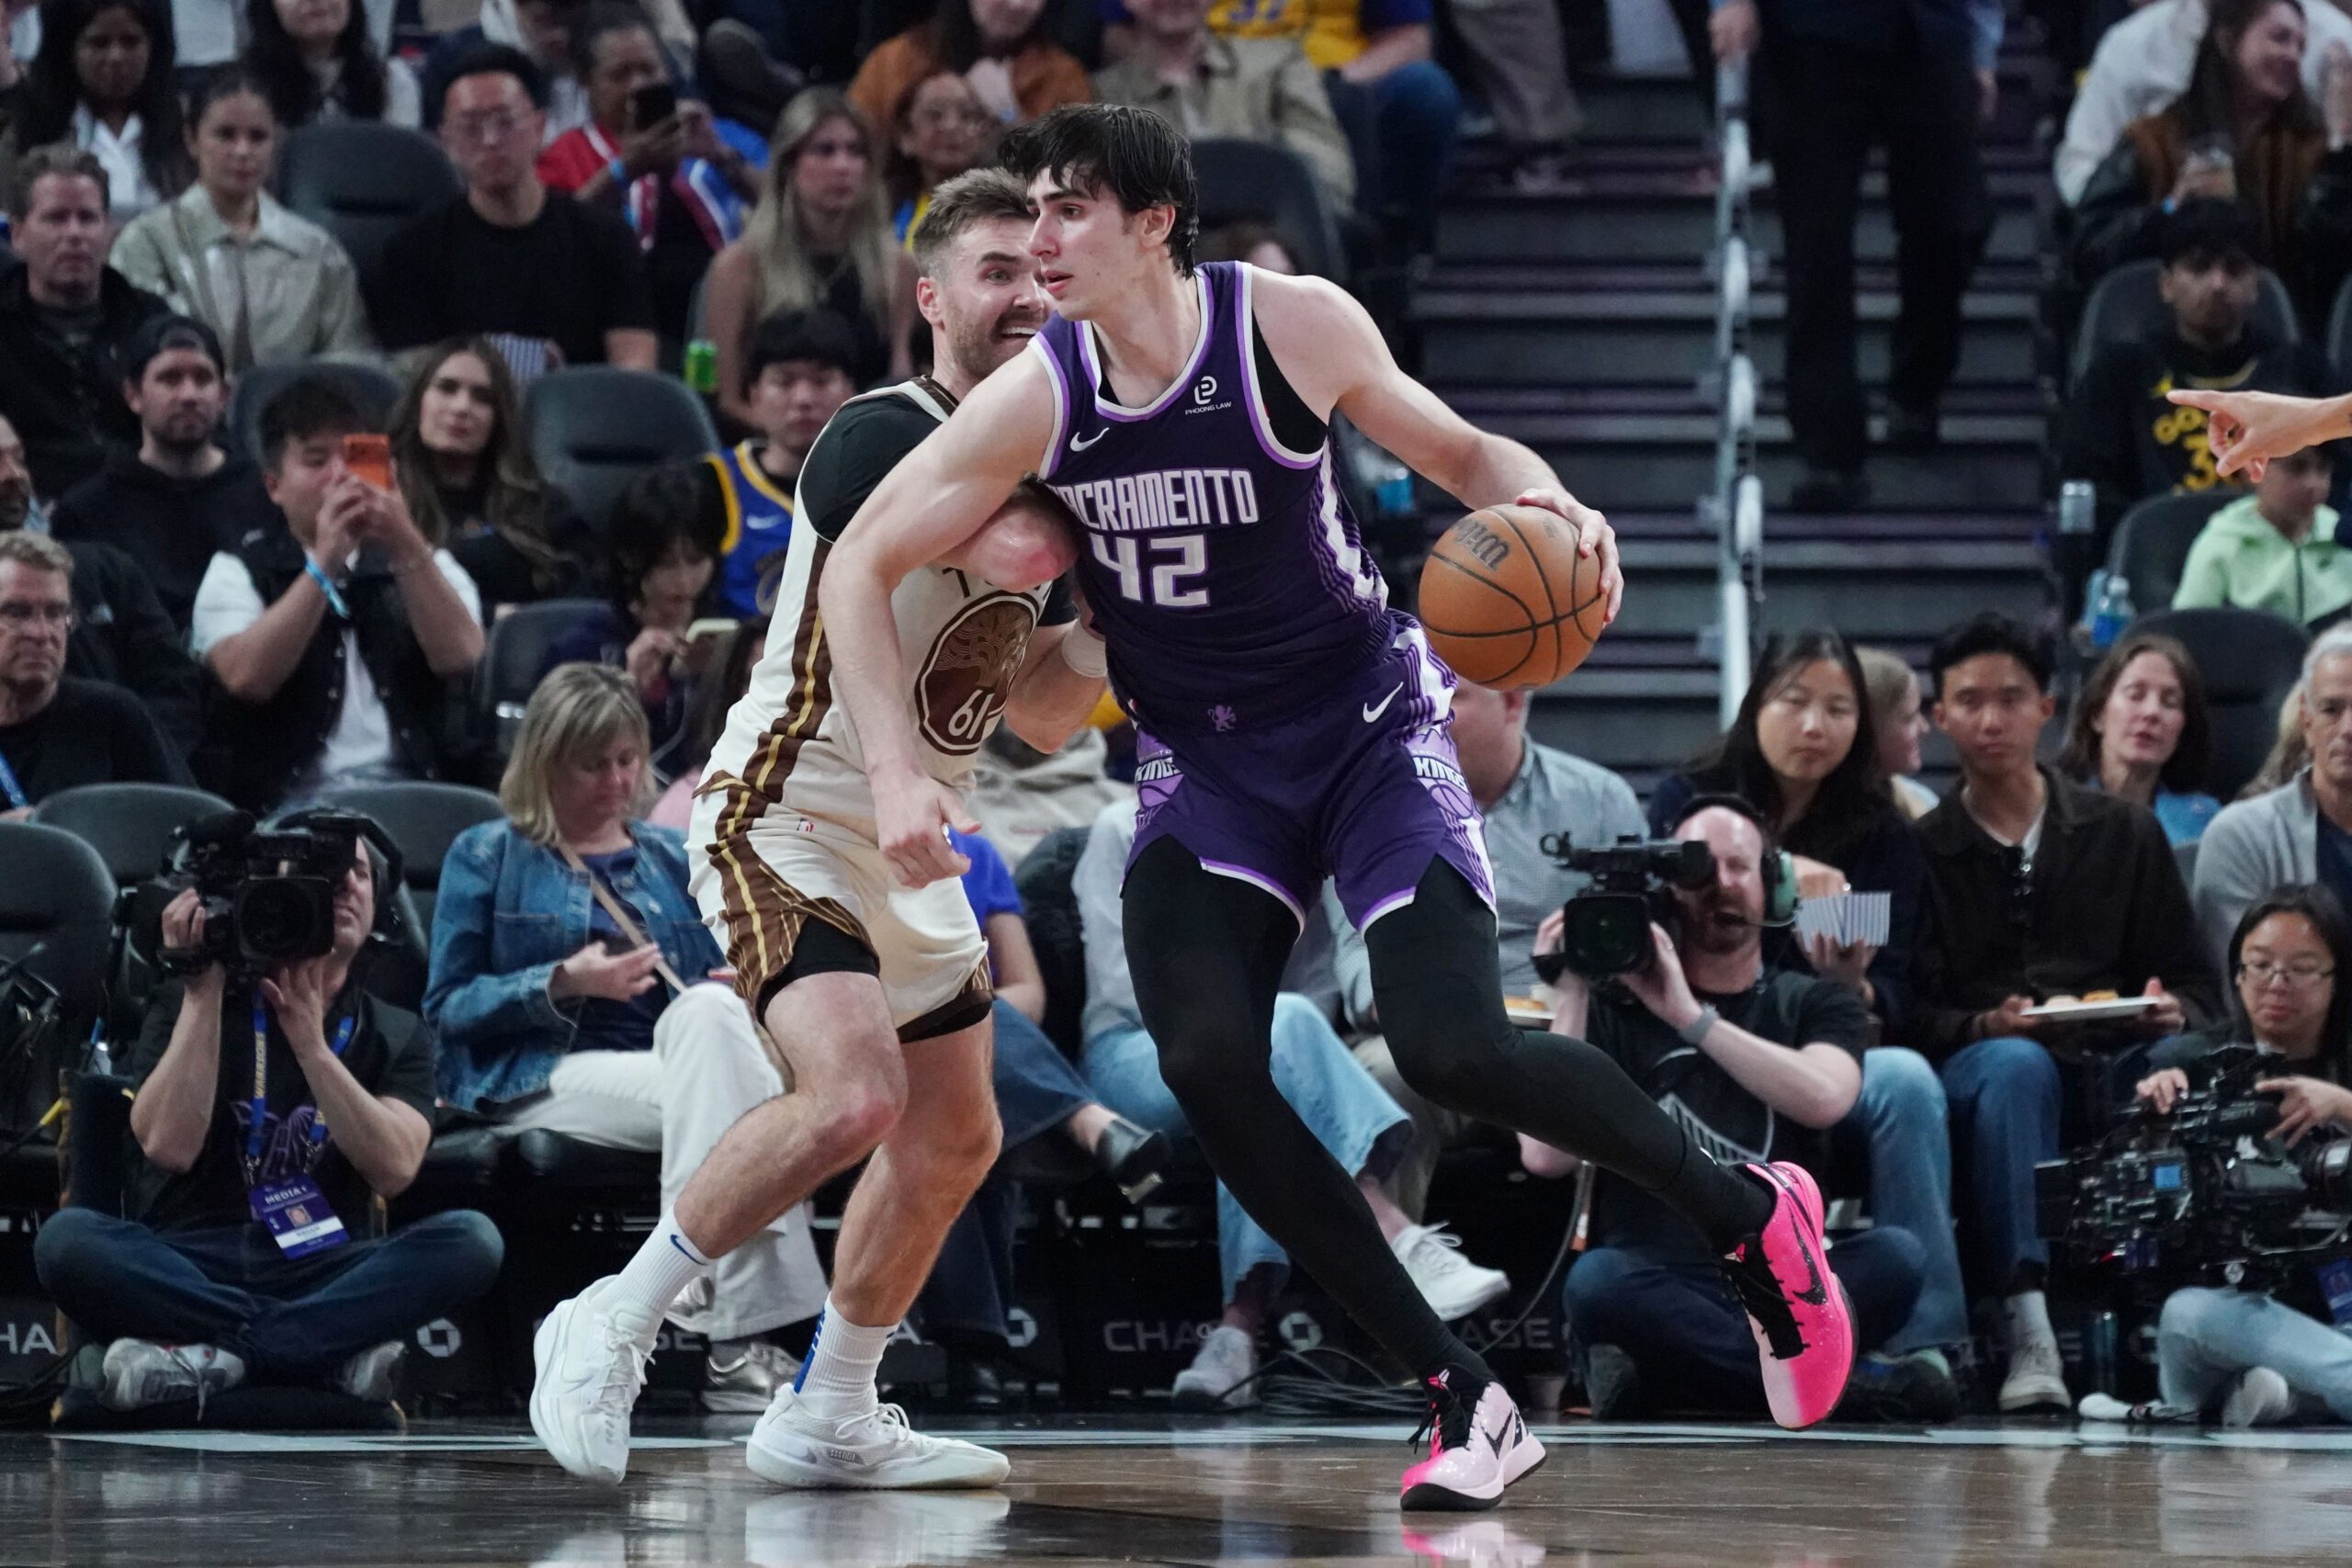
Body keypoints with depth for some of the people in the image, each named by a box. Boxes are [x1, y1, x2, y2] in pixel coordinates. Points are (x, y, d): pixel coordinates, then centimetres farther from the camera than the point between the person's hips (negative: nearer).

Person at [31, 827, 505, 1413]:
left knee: (472, 1238, -26)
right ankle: (332, 1351, -32)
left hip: (320, 1272, 2)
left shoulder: (397, 1035, 14)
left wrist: (310, 1042, -10)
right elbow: (169, 1146, -10)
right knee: (68, 1237, -32)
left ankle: (213, 1353, -31)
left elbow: (394, 1169, -5)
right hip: (186, 1270, -2)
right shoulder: (190, 1005, 9)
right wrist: (204, 988, -9)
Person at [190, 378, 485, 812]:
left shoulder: (423, 564, 20)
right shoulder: (238, 571, 12)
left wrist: (407, 549, -9)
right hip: (290, 799, -2)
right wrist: (325, 562, -11)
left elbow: (461, 661, 0)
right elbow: (247, 678, -8)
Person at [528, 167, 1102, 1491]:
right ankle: (609, 1331, -13)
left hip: (916, 838, 10)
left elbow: (1041, 712, 13)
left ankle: (830, 1419, 27)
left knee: (955, 1143, 14)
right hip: (788, 817, -10)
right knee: (854, 1096, -27)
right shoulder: (883, 436, -18)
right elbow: (1011, 549, -36)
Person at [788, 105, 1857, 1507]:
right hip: (1205, 759, 3)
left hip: (1367, 724, -3)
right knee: (1206, 1065, -19)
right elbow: (862, 565, -5)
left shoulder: (1293, 327, -15)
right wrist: (900, 772, -16)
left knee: (1454, 1050, -20)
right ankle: (1466, 1401, -10)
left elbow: (1452, 450, 1)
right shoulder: (1036, 400, -11)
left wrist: (1542, 501, -21)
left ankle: (1753, 1217, 7)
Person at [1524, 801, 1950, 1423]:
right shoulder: (1618, 1008, 12)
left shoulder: (1815, 1004, 14)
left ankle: (1663, 1379, -27)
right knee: (1597, 1280, -35)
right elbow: (1546, 1154, -3)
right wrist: (1572, 998, -5)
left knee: (1894, 1254, -30)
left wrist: (1690, 1018, -15)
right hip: (1660, 1288, -1)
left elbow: (1823, 1098, -11)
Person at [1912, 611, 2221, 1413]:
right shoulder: (1919, 851, 13)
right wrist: (1987, 1027, -18)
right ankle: (2026, 1328, -50)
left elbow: (2198, 989, 15)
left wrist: (2172, 1015, -9)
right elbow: (1911, 1015, 2)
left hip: (2114, 1072, 2)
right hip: (1970, 1072, -2)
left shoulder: (2123, 833, 20)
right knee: (2017, 1064, -38)